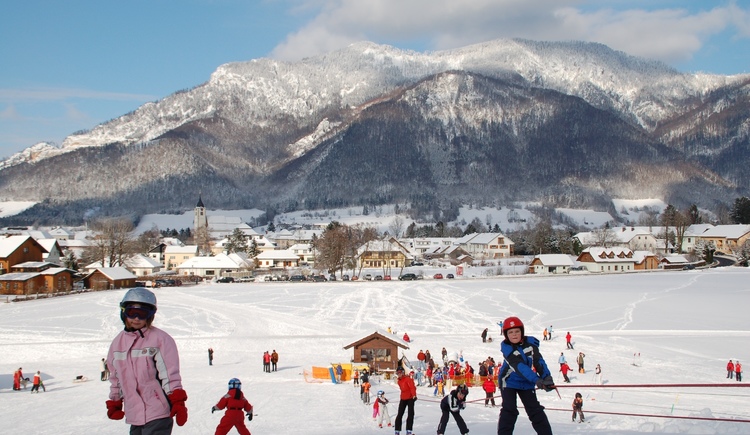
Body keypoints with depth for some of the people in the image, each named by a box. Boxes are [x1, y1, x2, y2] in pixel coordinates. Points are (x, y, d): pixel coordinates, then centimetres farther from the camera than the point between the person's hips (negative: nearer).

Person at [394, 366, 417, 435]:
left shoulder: (408, 379, -17)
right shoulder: (399, 381, 7)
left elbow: (412, 387, -27)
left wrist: (414, 395, -36)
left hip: (410, 398, -7)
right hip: (403, 399, 7)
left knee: (410, 414, -8)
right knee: (399, 414, 5)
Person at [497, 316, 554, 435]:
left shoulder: (530, 343, -13)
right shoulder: (507, 348, -24)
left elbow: (538, 361, -22)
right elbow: (520, 367, -35)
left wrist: (547, 377, -40)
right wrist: (537, 380, -47)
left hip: (526, 382, 3)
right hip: (509, 381, -3)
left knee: (535, 410, 2)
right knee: (509, 410, -15)